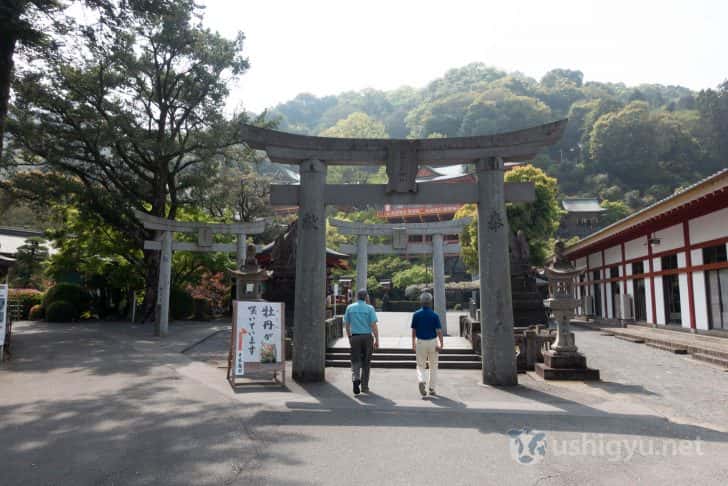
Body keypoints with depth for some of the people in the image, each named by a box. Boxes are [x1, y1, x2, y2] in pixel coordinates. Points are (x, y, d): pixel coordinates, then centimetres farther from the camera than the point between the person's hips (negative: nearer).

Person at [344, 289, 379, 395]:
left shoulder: (350, 307, 5)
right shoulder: (369, 308, -4)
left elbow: (347, 325, 8)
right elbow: (374, 325, -9)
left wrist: (349, 338, 18)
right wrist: (377, 340, -3)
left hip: (355, 337, 1)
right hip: (367, 337, -1)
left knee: (355, 361, 5)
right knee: (366, 362, 10)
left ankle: (356, 378, -21)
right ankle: (364, 386, 17)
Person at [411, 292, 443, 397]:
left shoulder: (416, 314, -3)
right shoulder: (435, 315, -7)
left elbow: (414, 331, 0)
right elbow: (439, 331, -13)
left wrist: (413, 344, 8)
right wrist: (441, 344, -13)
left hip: (420, 342, 1)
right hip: (432, 342, 0)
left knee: (420, 365, 10)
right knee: (433, 366, 15)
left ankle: (422, 381, -17)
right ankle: (432, 388, 18)